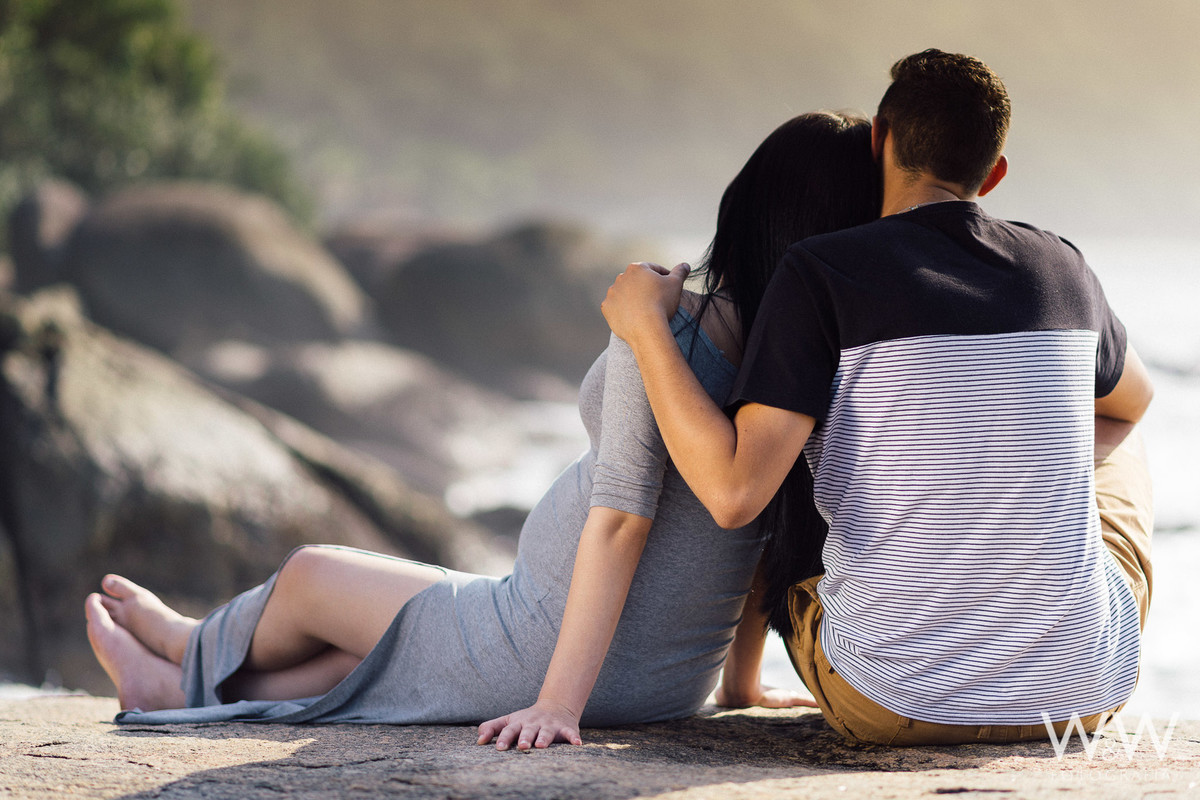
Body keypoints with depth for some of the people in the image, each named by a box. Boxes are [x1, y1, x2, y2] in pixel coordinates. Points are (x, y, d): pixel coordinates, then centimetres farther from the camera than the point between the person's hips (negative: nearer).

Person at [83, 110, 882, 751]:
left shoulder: (665, 329, -21)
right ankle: (187, 688, 47)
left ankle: (193, 645, 50)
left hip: (551, 650, -7)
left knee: (311, 578, 20)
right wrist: (741, 678, 19)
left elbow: (619, 518, -25)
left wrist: (556, 702, -23)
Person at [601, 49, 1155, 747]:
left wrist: (645, 323, -8)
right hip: (1080, 694, 3)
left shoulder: (821, 272, -11)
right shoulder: (1062, 269, 2)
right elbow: (1131, 398, 25)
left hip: (894, 701, -3)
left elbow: (734, 493, -19)